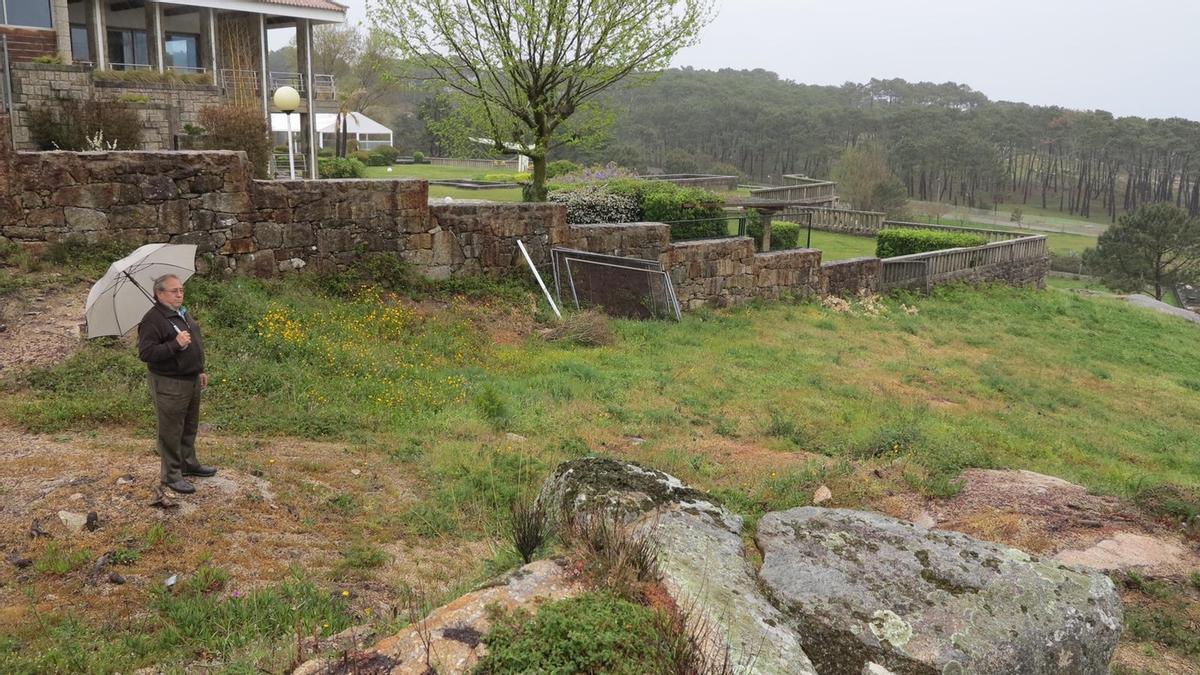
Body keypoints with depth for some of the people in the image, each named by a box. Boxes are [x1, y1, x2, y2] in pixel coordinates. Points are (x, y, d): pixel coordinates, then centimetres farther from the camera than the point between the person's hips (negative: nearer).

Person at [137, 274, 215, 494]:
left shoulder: (184, 313, 11)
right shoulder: (153, 319, -18)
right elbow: (145, 353, -24)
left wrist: (201, 370, 23)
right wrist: (175, 345, -32)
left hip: (192, 380, 9)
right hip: (169, 384, -9)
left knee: (190, 427, 21)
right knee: (171, 431, 2)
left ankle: (189, 463, 37)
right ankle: (171, 474, 13)